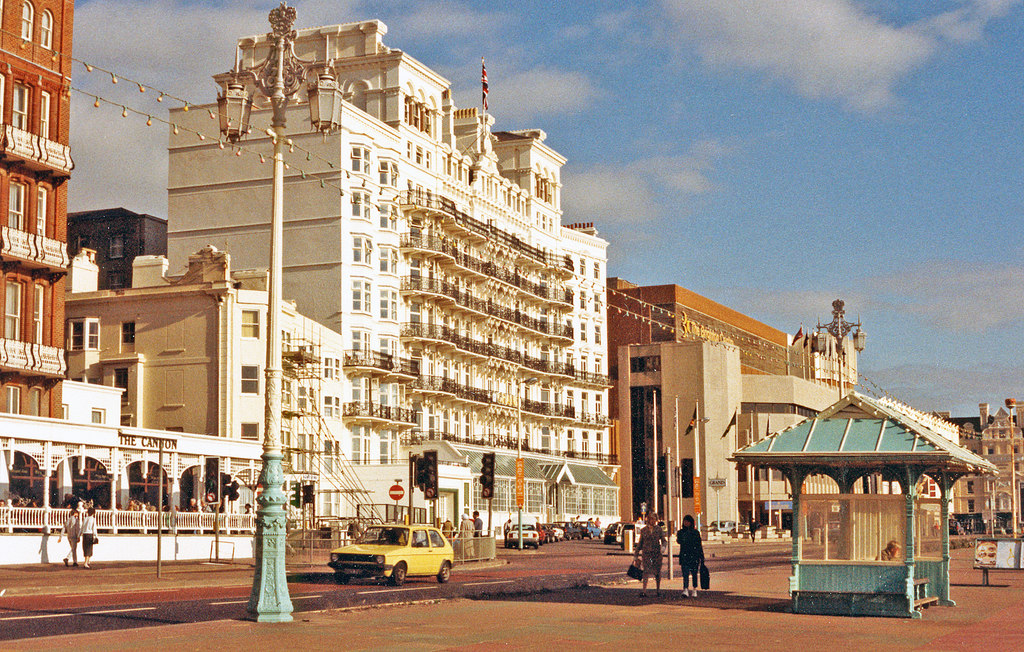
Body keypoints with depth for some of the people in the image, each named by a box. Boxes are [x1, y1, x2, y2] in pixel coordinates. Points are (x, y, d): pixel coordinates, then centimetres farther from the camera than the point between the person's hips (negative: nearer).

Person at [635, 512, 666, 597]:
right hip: (646, 553, 0)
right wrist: (636, 555, 14)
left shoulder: (659, 529, 5)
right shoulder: (643, 530, 8)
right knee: (646, 571, -13)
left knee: (657, 572, 7)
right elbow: (640, 543, 15)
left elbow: (663, 540, 2)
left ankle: (658, 589, 24)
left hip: (657, 553, 0)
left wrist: (663, 546, -20)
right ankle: (644, 591, -19)